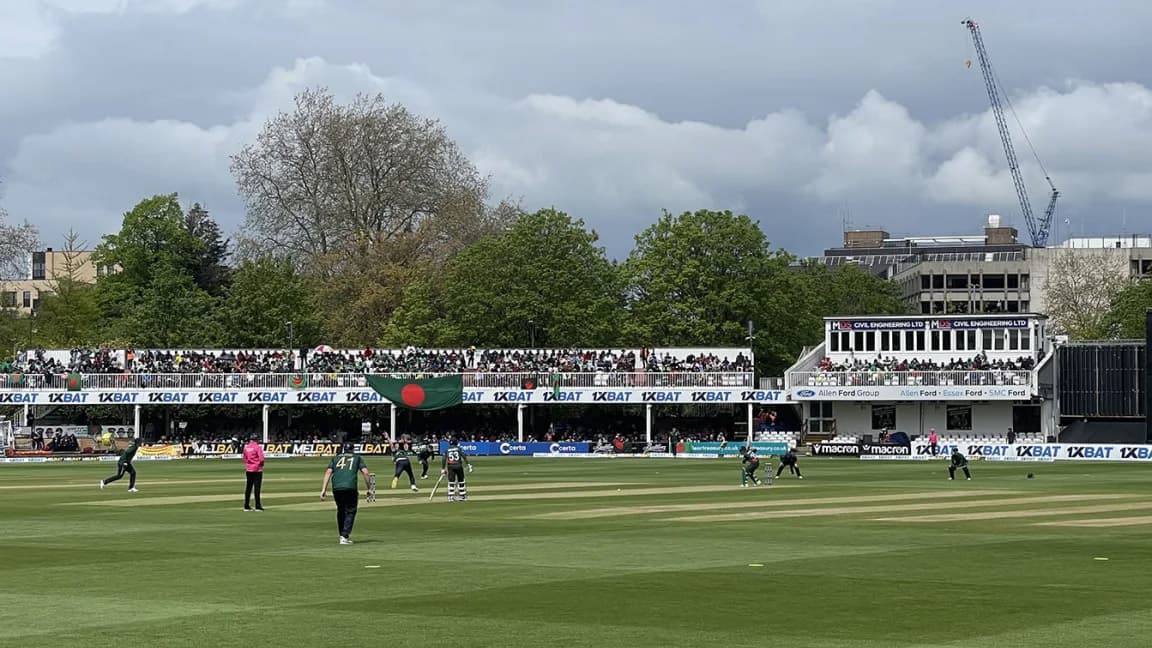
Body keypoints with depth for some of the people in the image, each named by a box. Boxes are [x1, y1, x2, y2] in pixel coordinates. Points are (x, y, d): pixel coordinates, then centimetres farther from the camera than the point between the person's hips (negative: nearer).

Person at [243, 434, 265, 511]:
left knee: (248, 488, 10)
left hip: (248, 470, 5)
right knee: (257, 487, -4)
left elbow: (245, 459, 12)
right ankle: (258, 506, -4)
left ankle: (246, 506, 11)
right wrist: (262, 465, 2)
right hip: (257, 470, -5)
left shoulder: (246, 447, 6)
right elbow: (261, 459, -17)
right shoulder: (257, 447, -11)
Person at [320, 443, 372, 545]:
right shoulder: (357, 458, 18)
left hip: (336, 488, 3)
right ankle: (345, 536, -8)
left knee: (340, 511, 20)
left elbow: (328, 472, 8)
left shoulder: (336, 458, 22)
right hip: (350, 488, -3)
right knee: (350, 512, 5)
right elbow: (365, 472, 4)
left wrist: (324, 489, 3)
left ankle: (342, 535, 24)